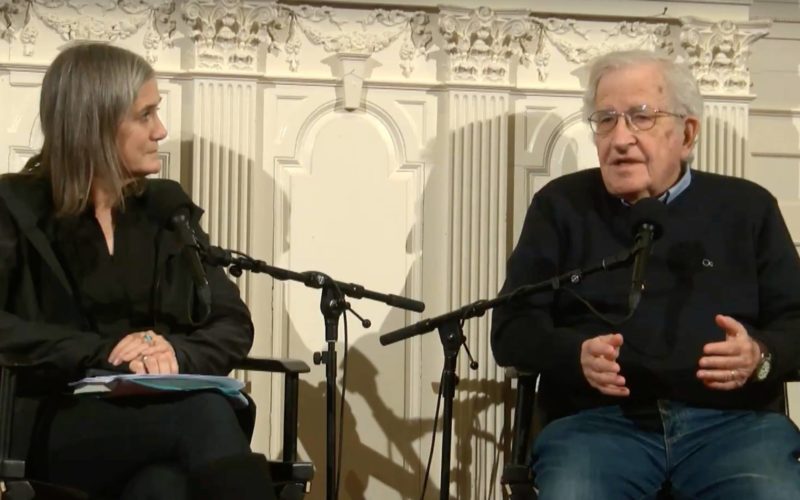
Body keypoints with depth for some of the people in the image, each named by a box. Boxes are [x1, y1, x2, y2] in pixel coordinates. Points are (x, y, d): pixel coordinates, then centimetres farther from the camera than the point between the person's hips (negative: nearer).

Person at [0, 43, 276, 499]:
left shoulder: (166, 207, 18)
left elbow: (234, 325, 12)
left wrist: (176, 352, -11)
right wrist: (102, 351, -21)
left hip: (159, 411, 3)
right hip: (53, 429, -3)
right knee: (206, 413, -35)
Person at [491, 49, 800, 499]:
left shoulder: (747, 208, 17)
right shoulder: (561, 206, 15)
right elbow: (512, 328, 10)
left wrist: (760, 356, -12)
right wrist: (576, 355, -12)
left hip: (733, 420, 1)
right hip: (598, 420, 0)